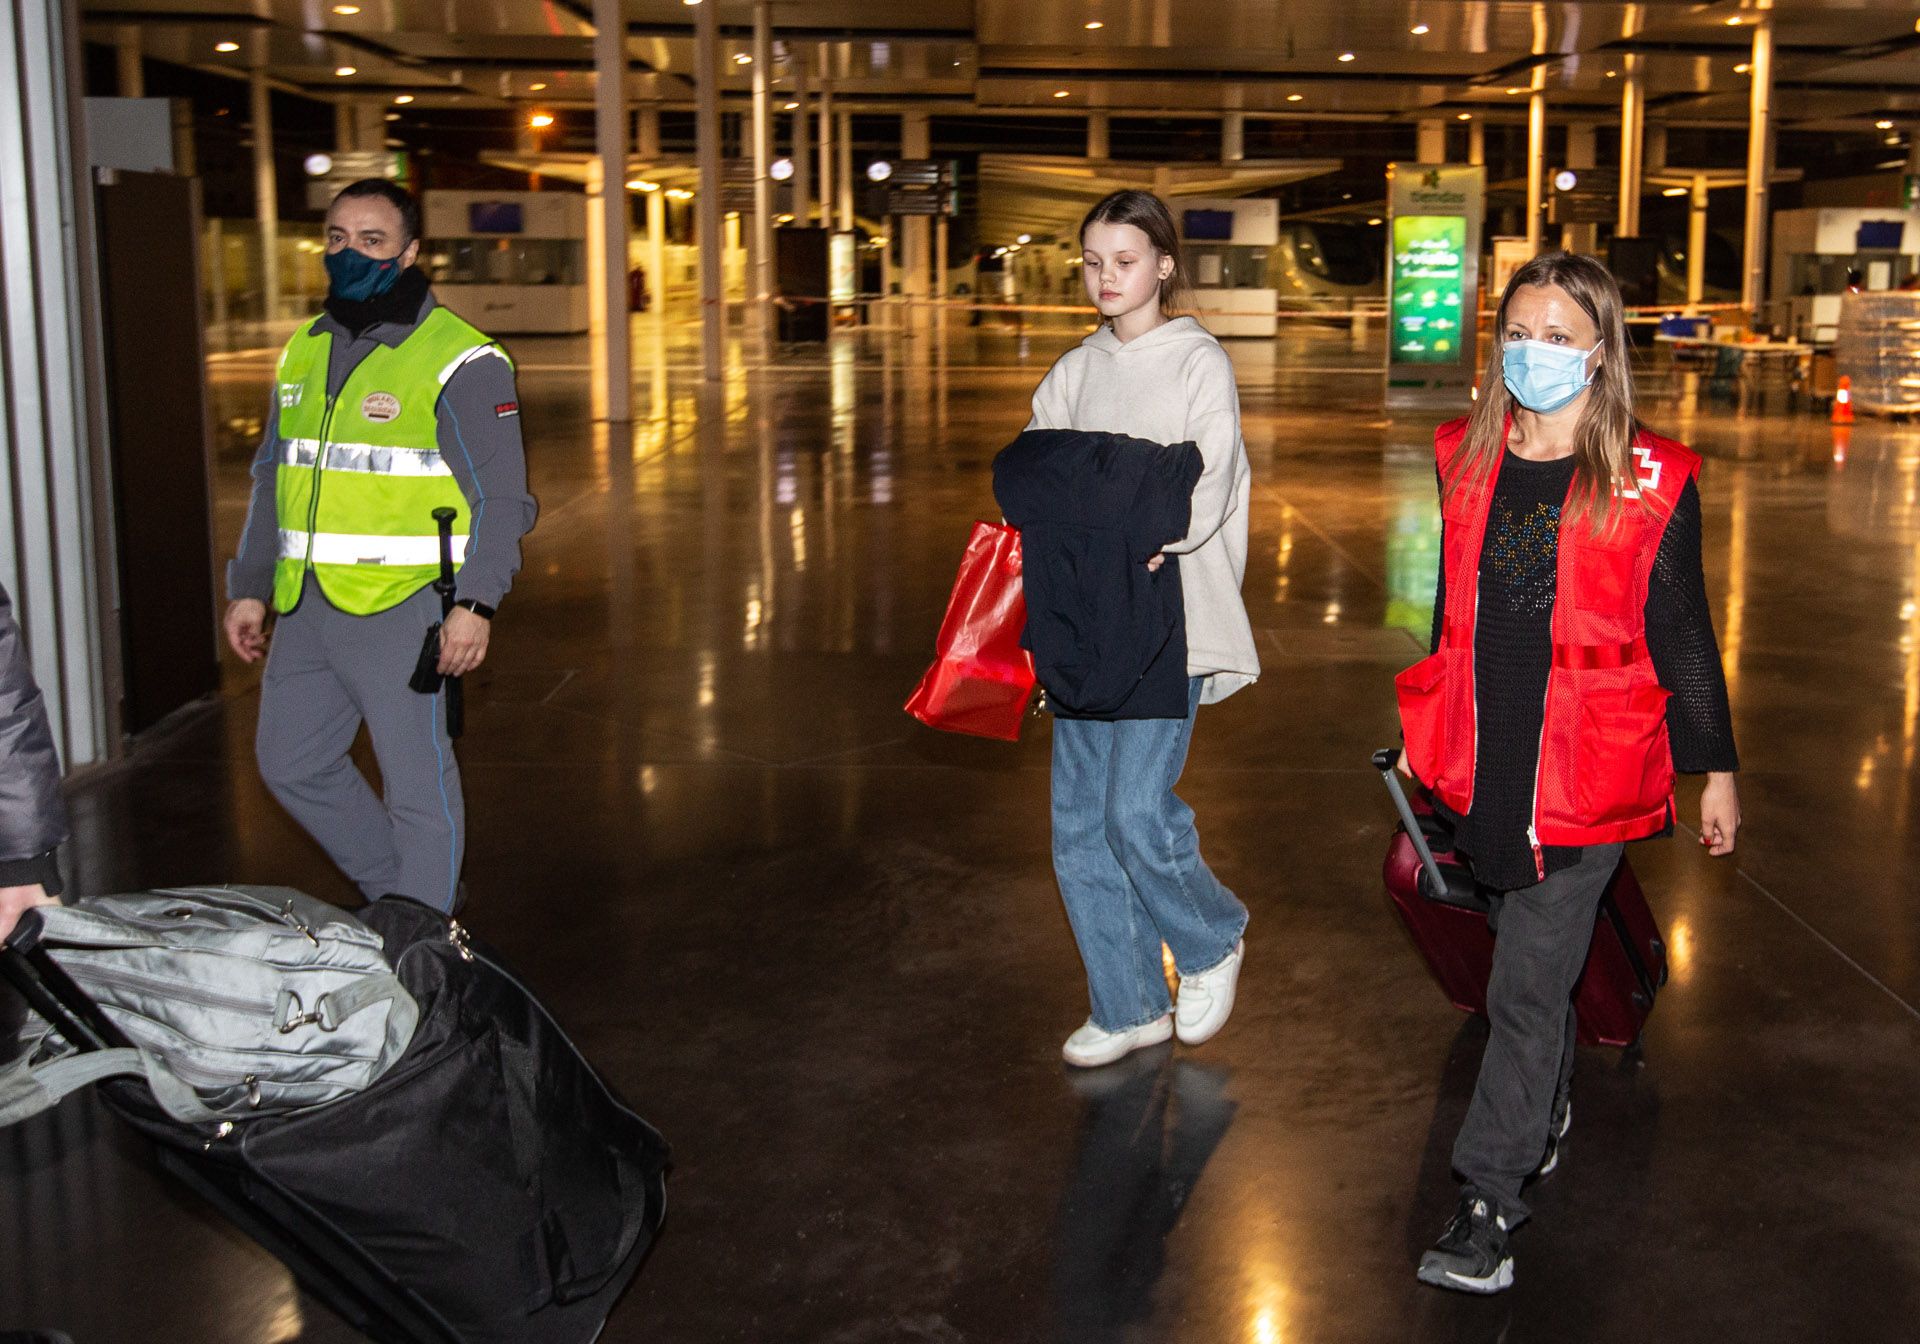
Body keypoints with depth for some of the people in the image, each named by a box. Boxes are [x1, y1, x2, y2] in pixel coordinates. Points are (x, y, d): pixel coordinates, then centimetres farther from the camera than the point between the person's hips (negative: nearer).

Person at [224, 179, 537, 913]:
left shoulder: (458, 359, -8)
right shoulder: (303, 352, 14)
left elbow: (501, 496, -10)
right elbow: (272, 479, 22)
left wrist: (474, 603, -19)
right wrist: (250, 587, 18)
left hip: (399, 608, -7)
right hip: (304, 606, 8)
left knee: (417, 782, 0)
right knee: (291, 763, 16)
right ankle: (394, 889, 33)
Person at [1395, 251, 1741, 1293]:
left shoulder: (1650, 482, -8)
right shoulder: (1466, 459, 4)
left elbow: (1683, 635, -2)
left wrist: (1717, 770, 2)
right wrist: (1425, 735, 20)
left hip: (1588, 774, -4)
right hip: (1482, 763, 5)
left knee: (1526, 985, -3)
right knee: (1529, 951, 20)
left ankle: (1490, 1199, 6)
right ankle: (1551, 1103, 44)